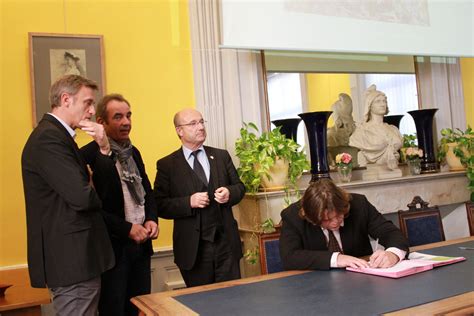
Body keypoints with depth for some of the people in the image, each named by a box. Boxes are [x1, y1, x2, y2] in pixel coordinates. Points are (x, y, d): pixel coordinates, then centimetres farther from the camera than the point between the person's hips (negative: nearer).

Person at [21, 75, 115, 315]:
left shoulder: (56, 135, 15)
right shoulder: (48, 138, -18)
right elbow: (82, 197, -26)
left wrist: (103, 147, -3)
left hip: (75, 258, 10)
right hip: (72, 259, -10)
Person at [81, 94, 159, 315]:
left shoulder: (133, 152, 11)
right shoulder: (89, 156, -14)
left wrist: (152, 219, 0)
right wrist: (127, 228, -16)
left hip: (141, 243, 7)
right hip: (112, 247, -7)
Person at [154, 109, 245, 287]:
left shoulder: (221, 156, 9)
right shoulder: (167, 165, -2)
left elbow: (239, 187, 13)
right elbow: (160, 205, -6)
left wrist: (230, 193, -8)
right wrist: (189, 202, -19)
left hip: (226, 243, 3)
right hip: (193, 248, -2)